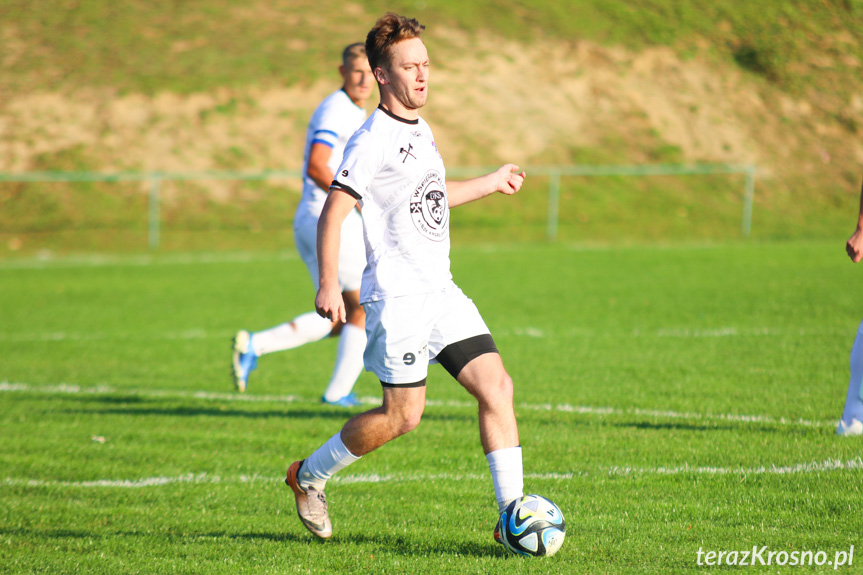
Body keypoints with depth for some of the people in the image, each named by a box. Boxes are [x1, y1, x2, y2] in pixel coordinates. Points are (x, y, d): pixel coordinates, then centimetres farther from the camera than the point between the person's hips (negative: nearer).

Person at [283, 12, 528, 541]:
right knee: (404, 414, -5)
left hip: (441, 290, 8)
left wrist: (492, 184, 41)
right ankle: (308, 476, 17)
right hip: (397, 296, -8)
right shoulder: (374, 139, -12)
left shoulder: (422, 131, 15)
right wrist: (329, 285, -27)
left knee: (496, 385, -5)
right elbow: (334, 211, -17)